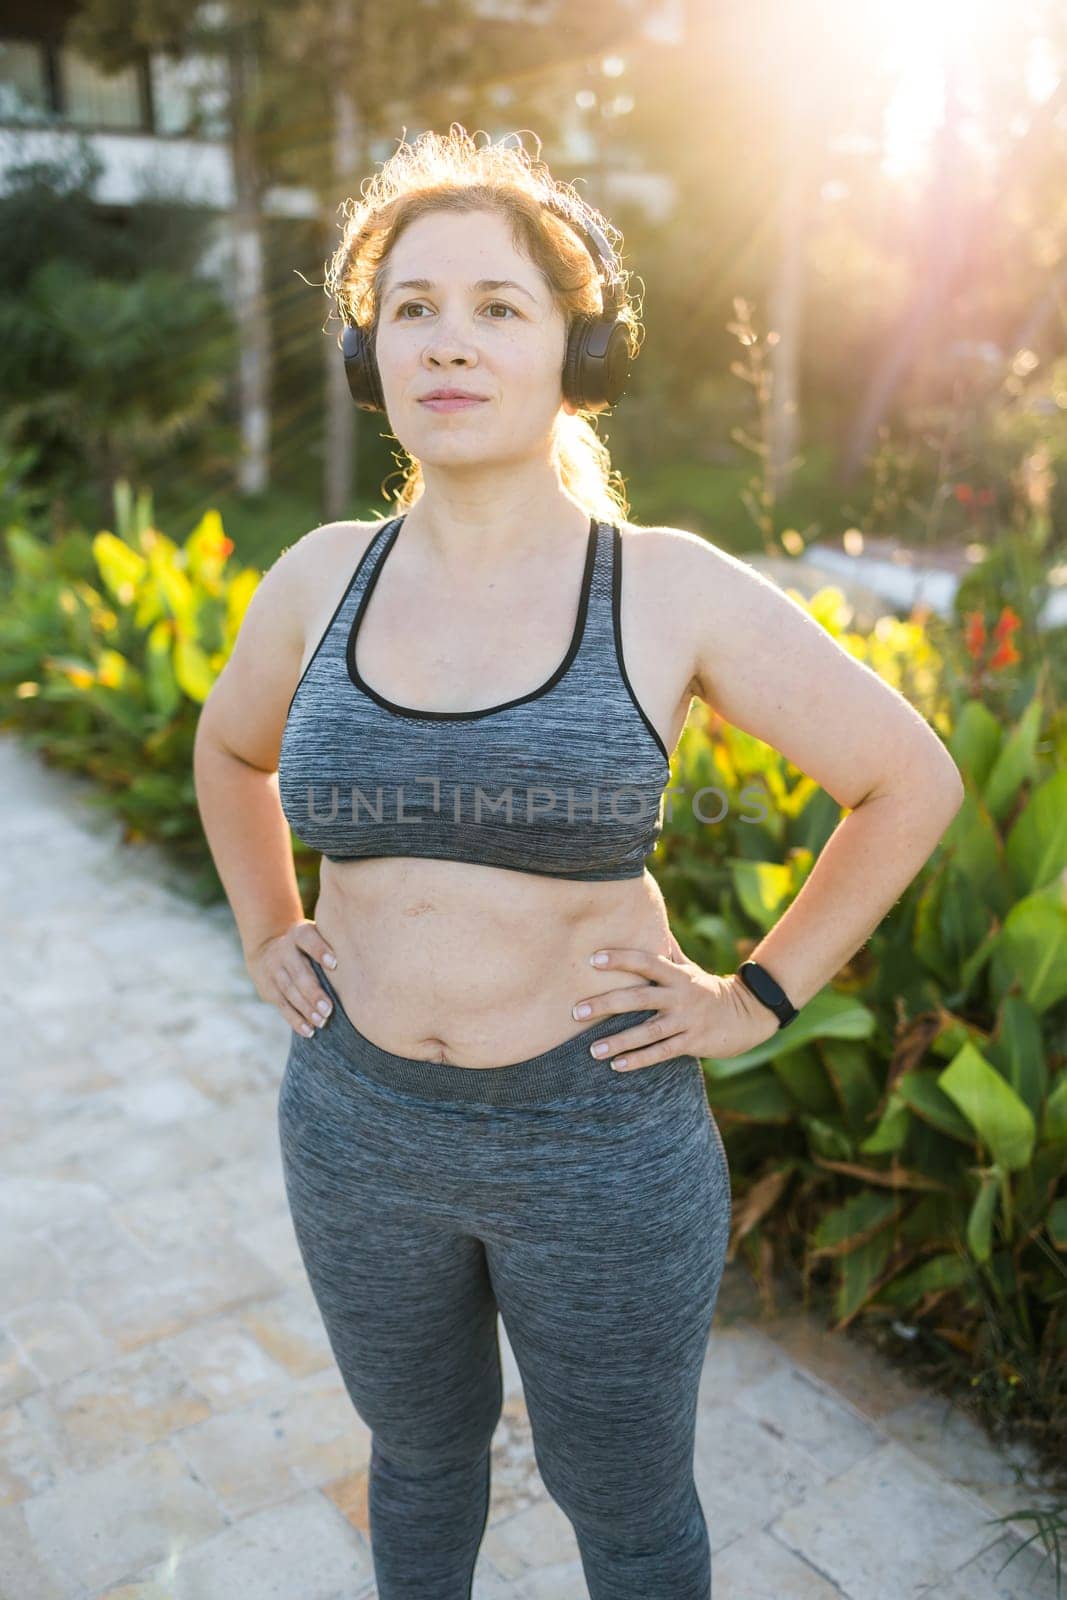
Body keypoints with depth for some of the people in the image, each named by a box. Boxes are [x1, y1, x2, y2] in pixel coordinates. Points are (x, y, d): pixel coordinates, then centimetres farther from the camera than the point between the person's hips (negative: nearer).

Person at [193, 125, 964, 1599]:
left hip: (602, 1131, -3)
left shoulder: (671, 589, -14)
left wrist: (759, 1000, -7)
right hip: (359, 1118, 3)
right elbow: (232, 748, 17)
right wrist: (265, 934, 9)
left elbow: (913, 779, -6)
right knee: (422, 1451, 28)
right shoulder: (321, 579, -4)